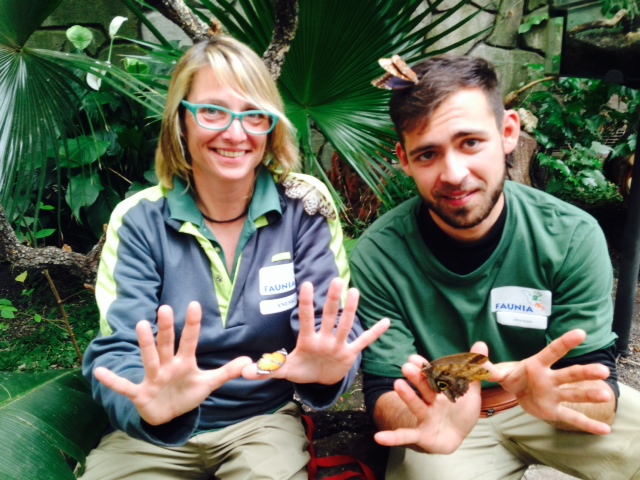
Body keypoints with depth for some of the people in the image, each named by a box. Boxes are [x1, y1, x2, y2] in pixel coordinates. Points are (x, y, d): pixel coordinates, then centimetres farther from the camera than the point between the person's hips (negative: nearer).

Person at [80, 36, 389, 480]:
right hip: (152, 431, 1)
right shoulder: (140, 220, -7)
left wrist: (326, 368, -36)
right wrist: (152, 403, -38)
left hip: (265, 421, 0)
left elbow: (330, 326, -13)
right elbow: (117, 349, -15)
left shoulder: (303, 206, -7)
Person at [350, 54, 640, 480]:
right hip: (438, 415, -1)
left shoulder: (573, 236, -17)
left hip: (546, 411, 2)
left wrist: (556, 398, -41)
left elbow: (596, 383, -16)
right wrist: (424, 426, -40)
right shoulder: (380, 255, -20)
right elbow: (385, 391, -16)